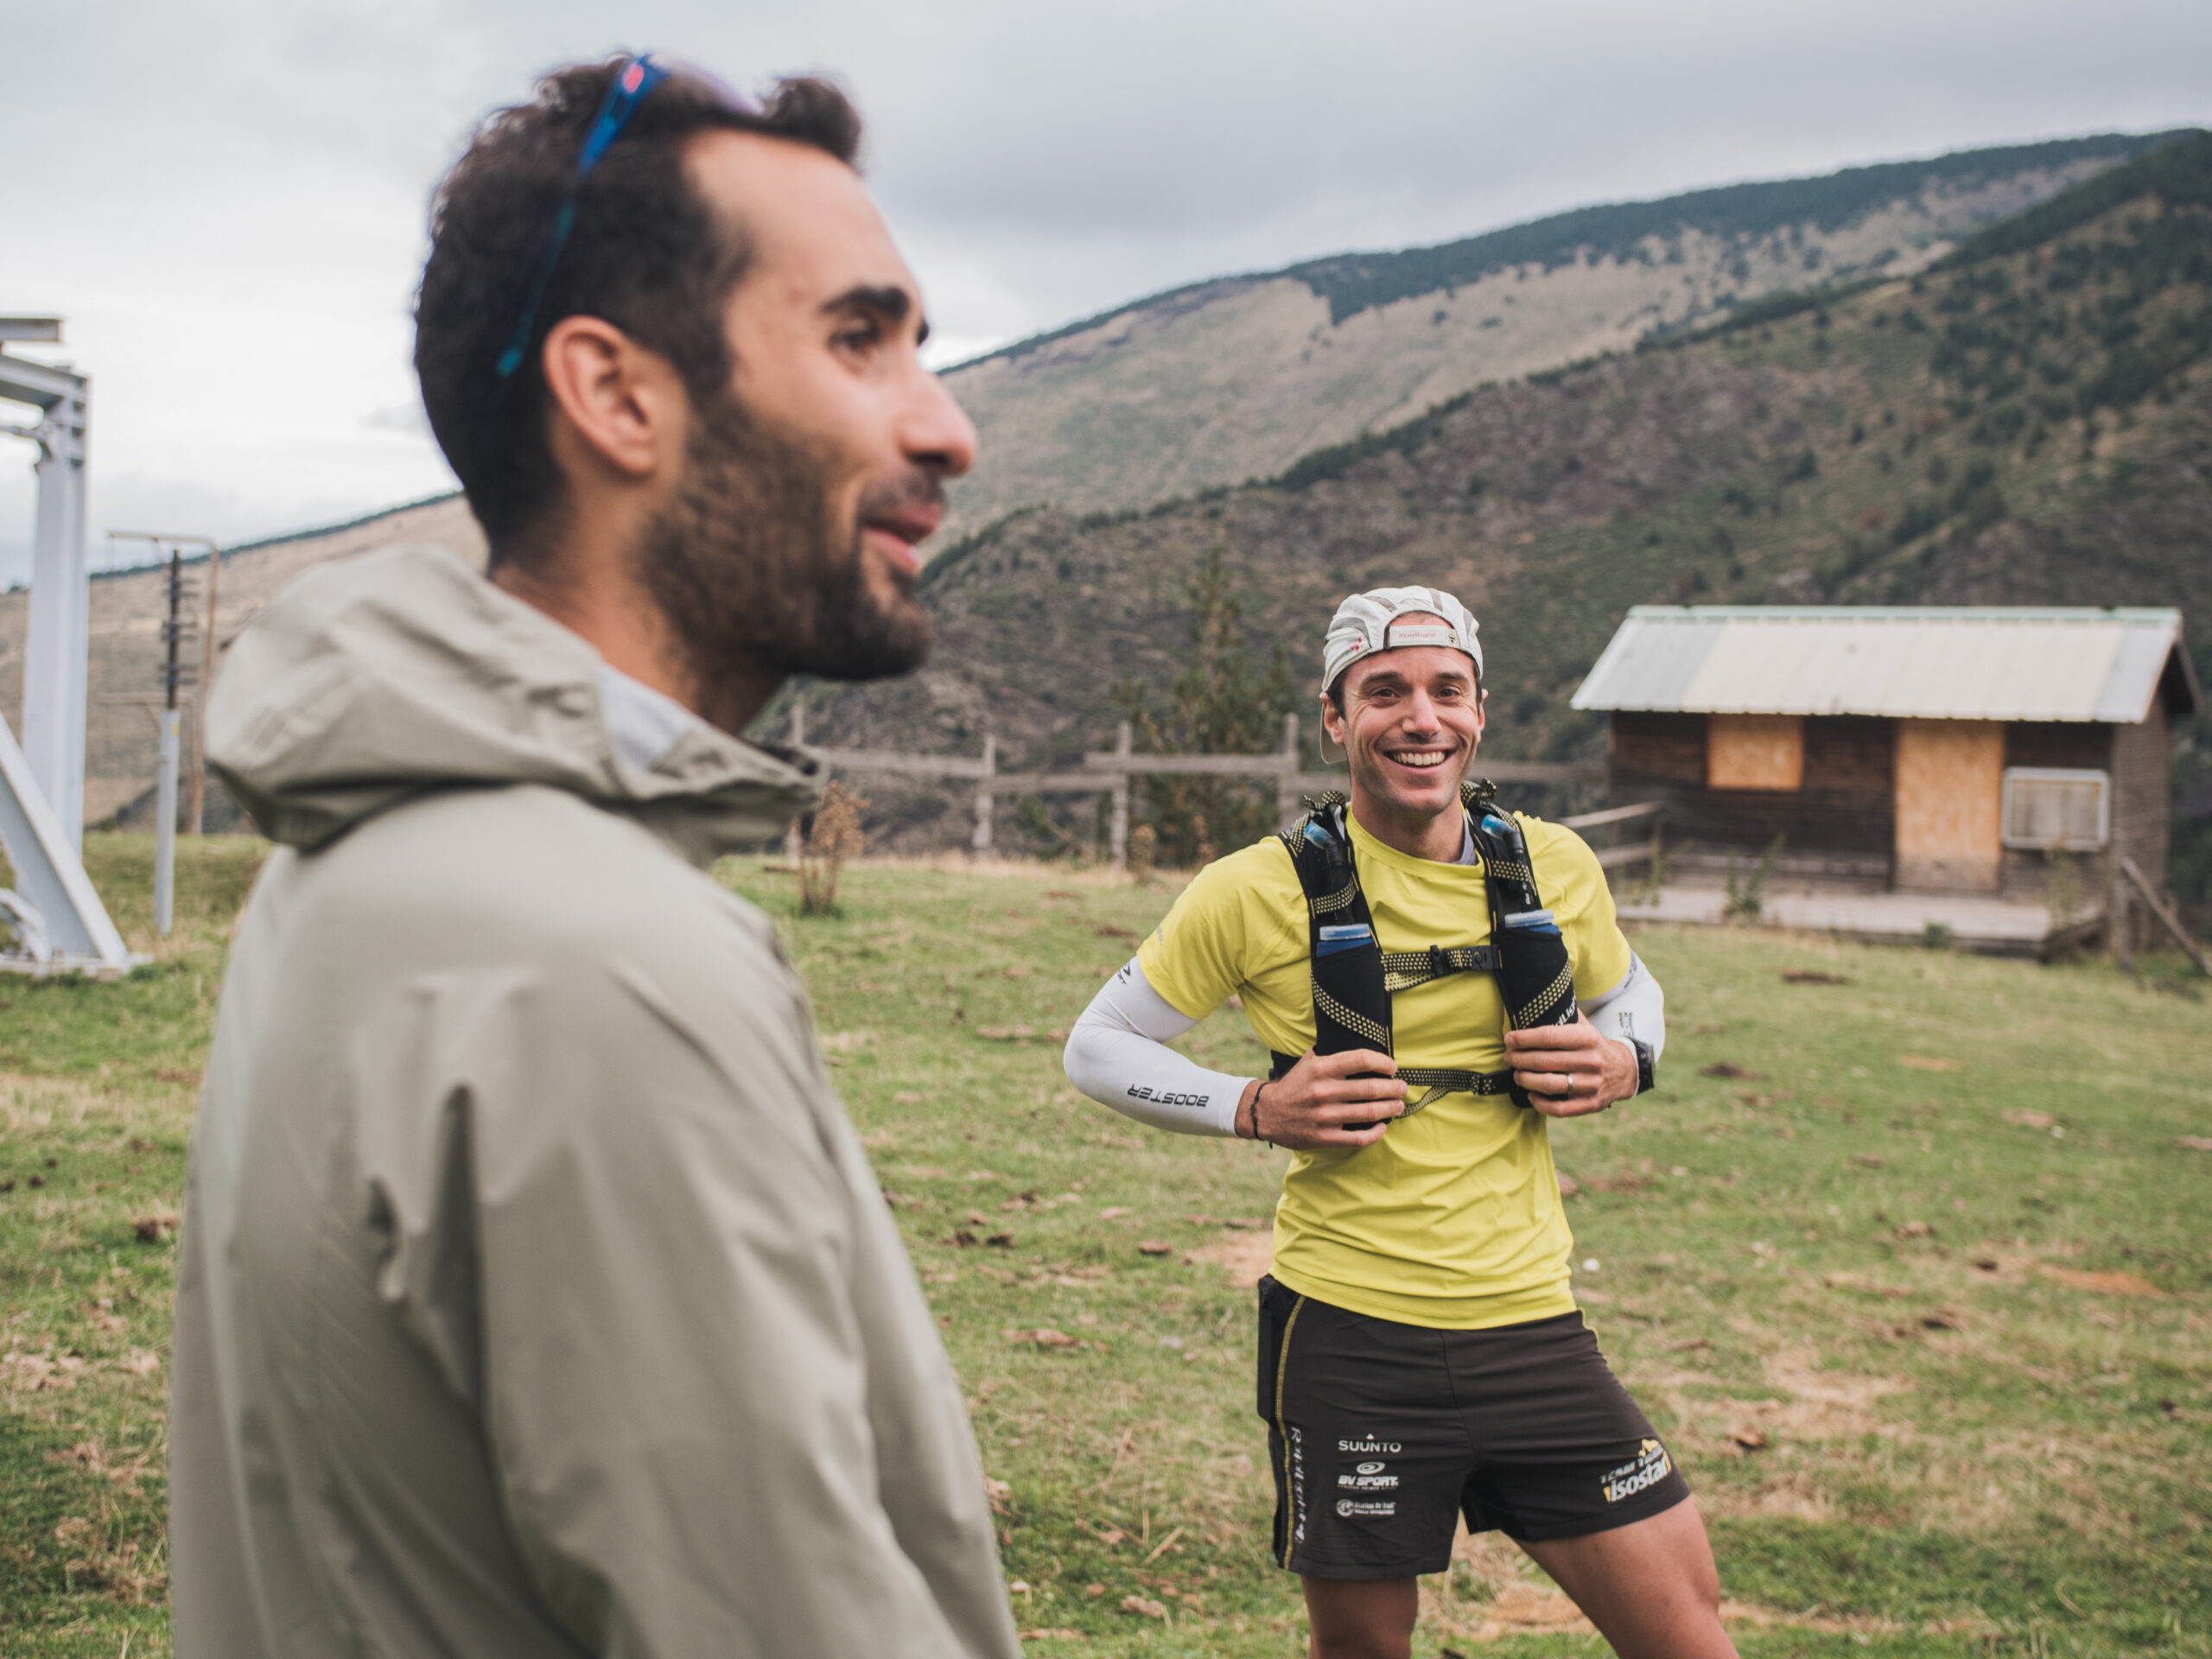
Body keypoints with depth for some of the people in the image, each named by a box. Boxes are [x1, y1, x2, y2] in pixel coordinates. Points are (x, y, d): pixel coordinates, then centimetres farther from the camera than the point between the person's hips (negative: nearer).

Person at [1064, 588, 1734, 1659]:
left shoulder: (1556, 868, 3)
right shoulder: (1261, 891, -7)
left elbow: (1629, 994, 23)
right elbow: (1098, 1047, 2)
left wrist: (1624, 1063, 0)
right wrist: (1255, 1109, -13)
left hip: (1530, 1325, 3)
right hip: (1348, 1331, -3)